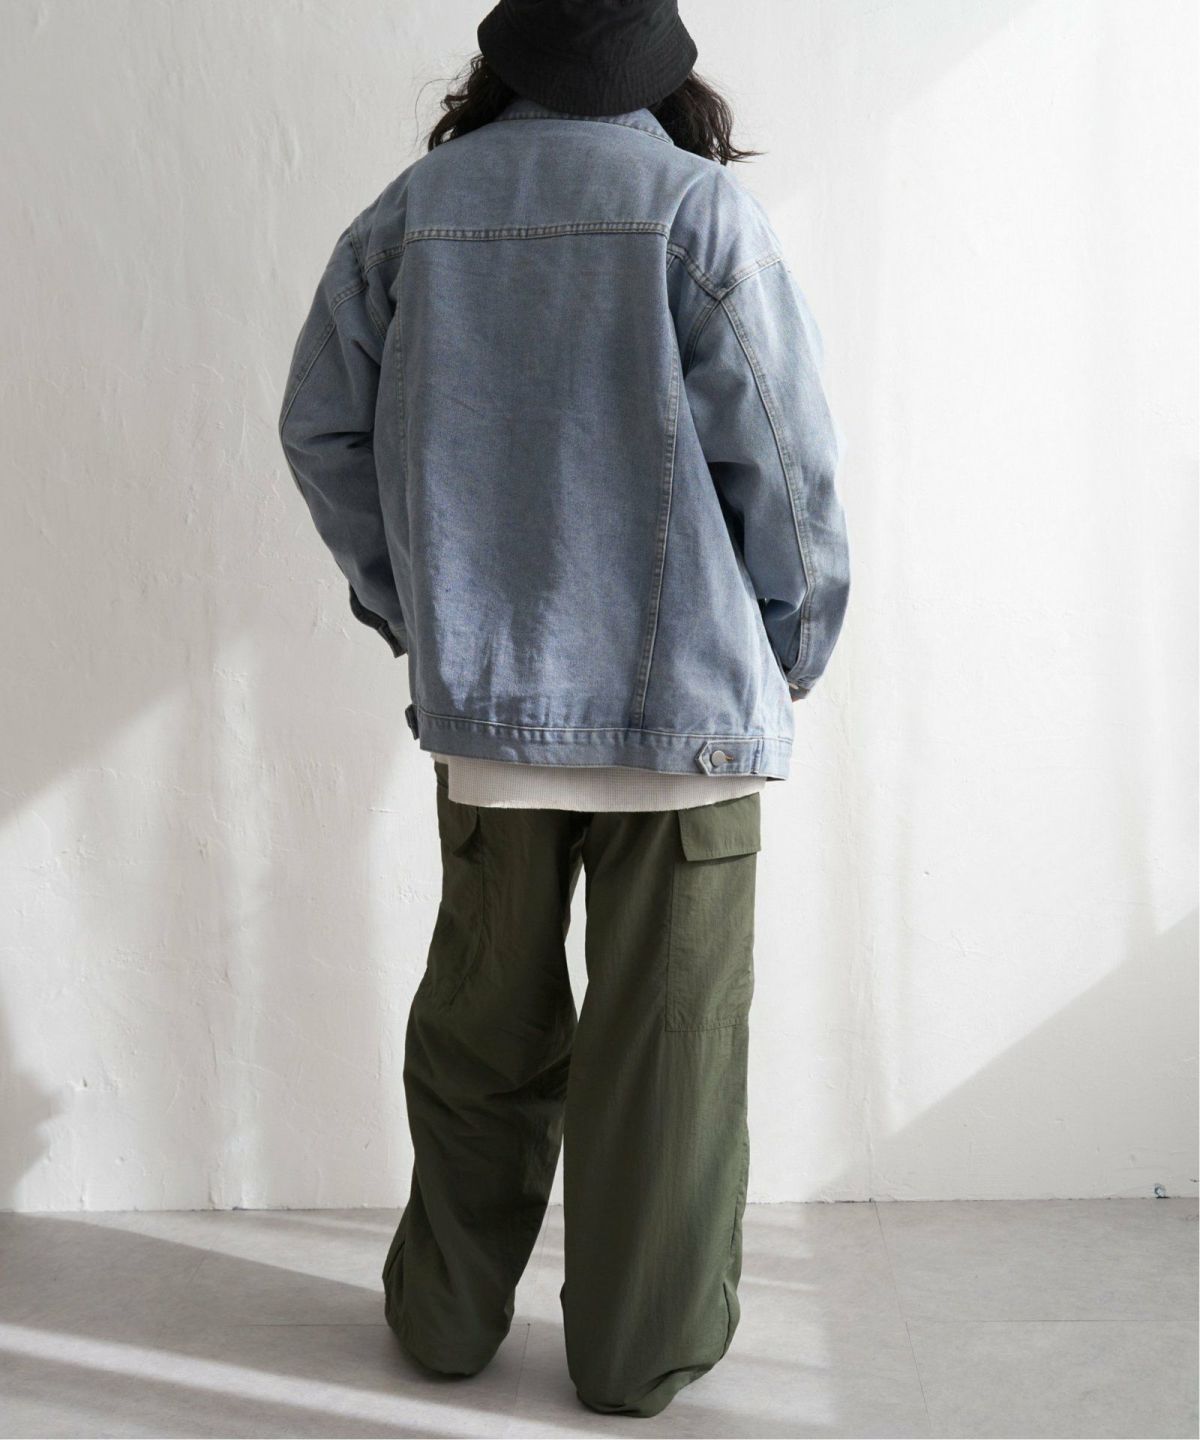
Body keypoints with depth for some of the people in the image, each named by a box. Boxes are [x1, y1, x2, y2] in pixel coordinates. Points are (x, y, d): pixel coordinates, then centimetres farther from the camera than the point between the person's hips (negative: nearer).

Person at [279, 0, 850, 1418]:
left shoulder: (410, 210, 4)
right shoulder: (699, 205, -7)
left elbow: (322, 427, 5)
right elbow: (781, 453, -9)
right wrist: (793, 648, 5)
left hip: (480, 697, 4)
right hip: (680, 696, -3)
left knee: (480, 1016, 17)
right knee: (663, 1036, 8)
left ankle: (448, 1311, 31)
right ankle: (641, 1346, 21)